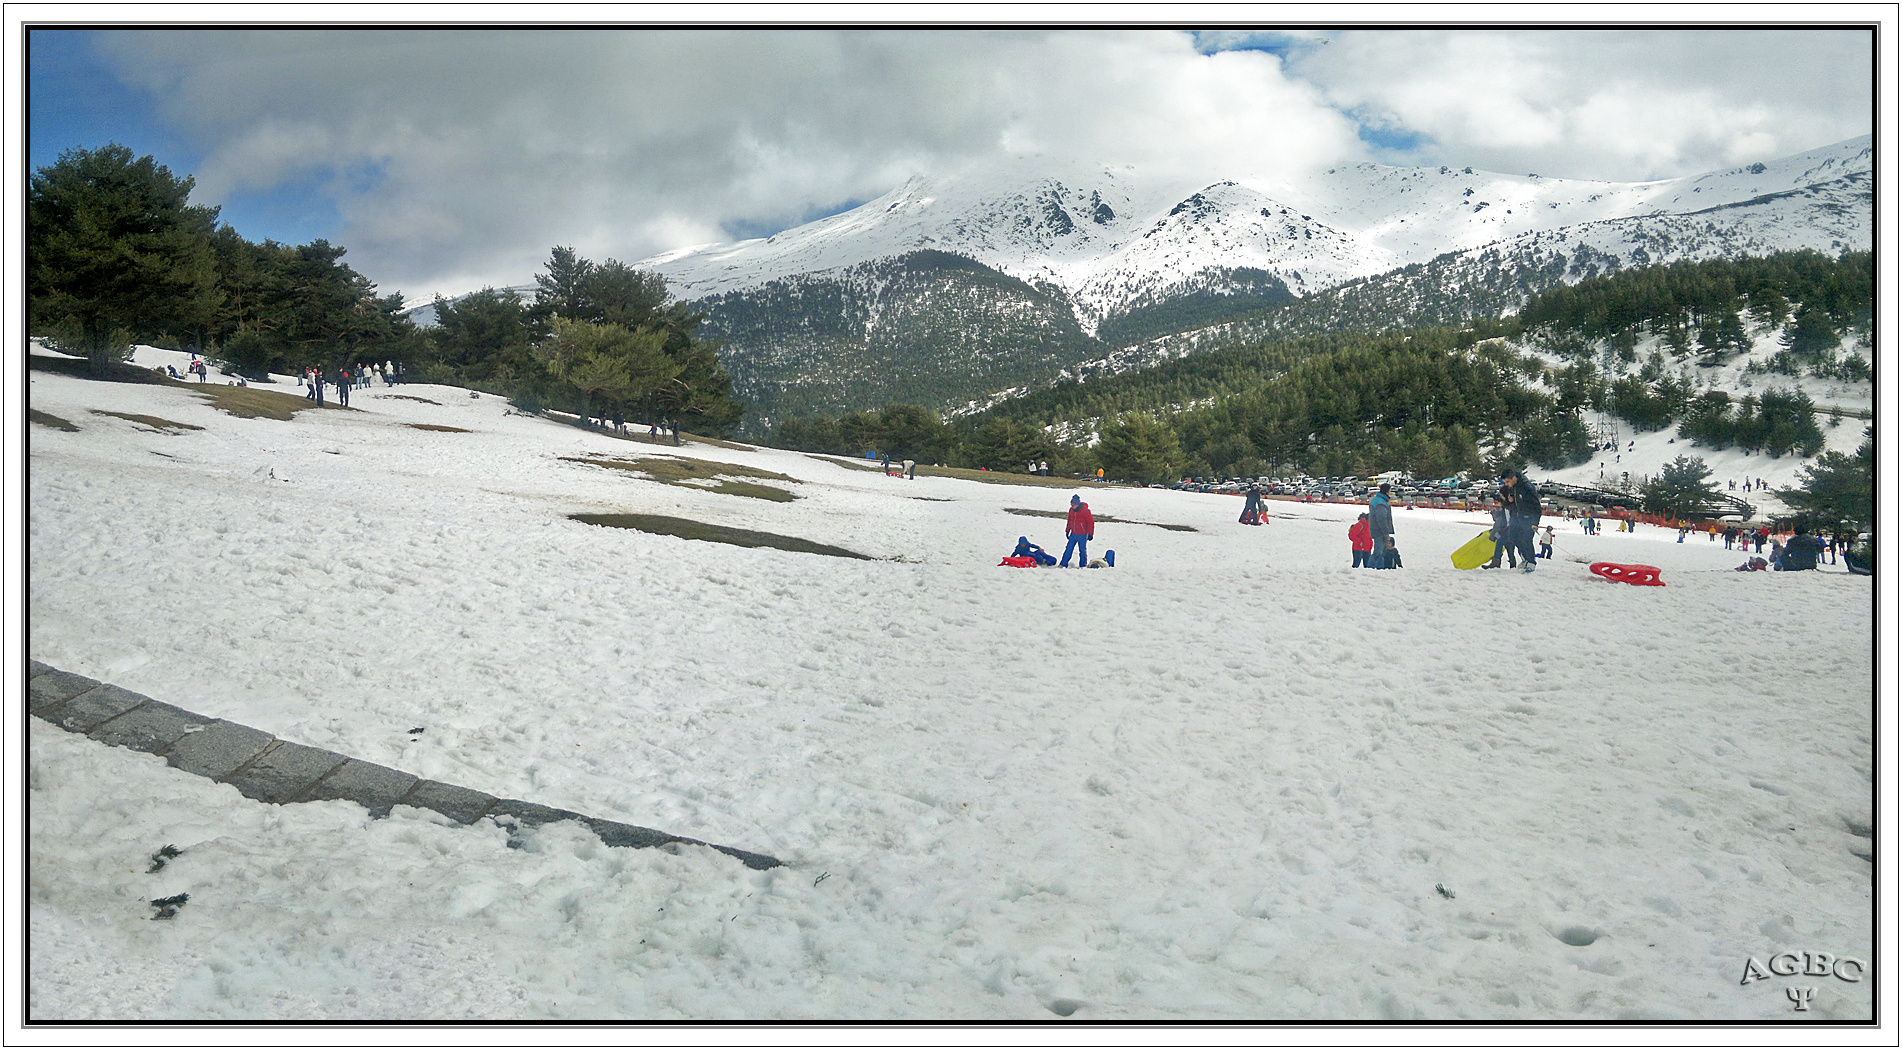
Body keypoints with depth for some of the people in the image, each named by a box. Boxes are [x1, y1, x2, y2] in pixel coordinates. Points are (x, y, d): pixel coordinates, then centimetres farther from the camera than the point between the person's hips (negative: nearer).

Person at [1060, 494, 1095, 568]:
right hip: (1073, 534, 5)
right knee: (1068, 549, 6)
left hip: (1082, 536, -5)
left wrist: (1090, 534, -12)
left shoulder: (1085, 510, -16)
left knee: (1082, 550, 4)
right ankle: (1063, 564, 12)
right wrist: (1067, 531, 19)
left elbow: (1091, 522, -12)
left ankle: (1082, 565, 17)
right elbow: (1069, 521, 17)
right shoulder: (1071, 510, 2)